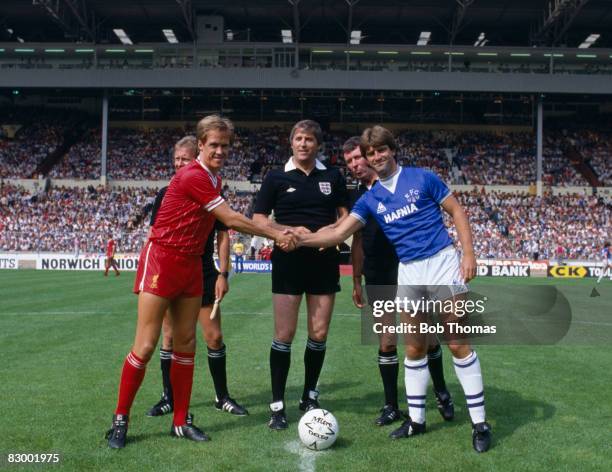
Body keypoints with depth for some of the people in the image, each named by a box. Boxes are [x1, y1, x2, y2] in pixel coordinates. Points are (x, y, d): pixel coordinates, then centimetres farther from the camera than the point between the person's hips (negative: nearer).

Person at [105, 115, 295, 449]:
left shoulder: (215, 179, 10)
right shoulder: (192, 176, -17)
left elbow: (228, 222, 11)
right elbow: (231, 219, -16)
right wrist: (275, 235, -8)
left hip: (191, 265, 8)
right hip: (161, 261, -8)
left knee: (186, 343, 9)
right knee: (146, 345, -5)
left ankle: (181, 421, 17)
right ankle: (120, 419, 9)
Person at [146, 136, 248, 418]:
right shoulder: (165, 195, 3)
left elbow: (223, 236, 2)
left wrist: (223, 274, -4)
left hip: (204, 275, -1)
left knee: (214, 337, 1)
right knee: (170, 337, 7)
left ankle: (222, 397, 17)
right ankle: (169, 398, 20)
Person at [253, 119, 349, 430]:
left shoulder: (333, 177, 8)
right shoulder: (276, 177, 2)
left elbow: (345, 216, 13)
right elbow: (258, 219, 0)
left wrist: (332, 230, -10)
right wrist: (290, 231, -15)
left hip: (324, 261, 2)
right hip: (288, 261, -2)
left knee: (319, 334, 6)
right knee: (285, 333, -4)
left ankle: (309, 396, 24)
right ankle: (277, 405, 6)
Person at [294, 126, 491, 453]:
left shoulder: (422, 178, -2)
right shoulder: (370, 199, 7)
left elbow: (456, 211, 2)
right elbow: (340, 233, 1)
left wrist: (468, 253, -8)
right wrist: (303, 239, -12)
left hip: (442, 262, -4)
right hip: (408, 272, 4)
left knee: (458, 343, -3)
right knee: (414, 347, 8)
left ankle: (480, 423, 6)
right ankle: (416, 419, 20)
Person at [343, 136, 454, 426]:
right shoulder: (356, 196, 10)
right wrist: (356, 281, 15)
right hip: (378, 280, 3)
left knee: (427, 338, 5)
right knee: (386, 343, 3)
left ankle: (441, 394, 26)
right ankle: (391, 405, 15)